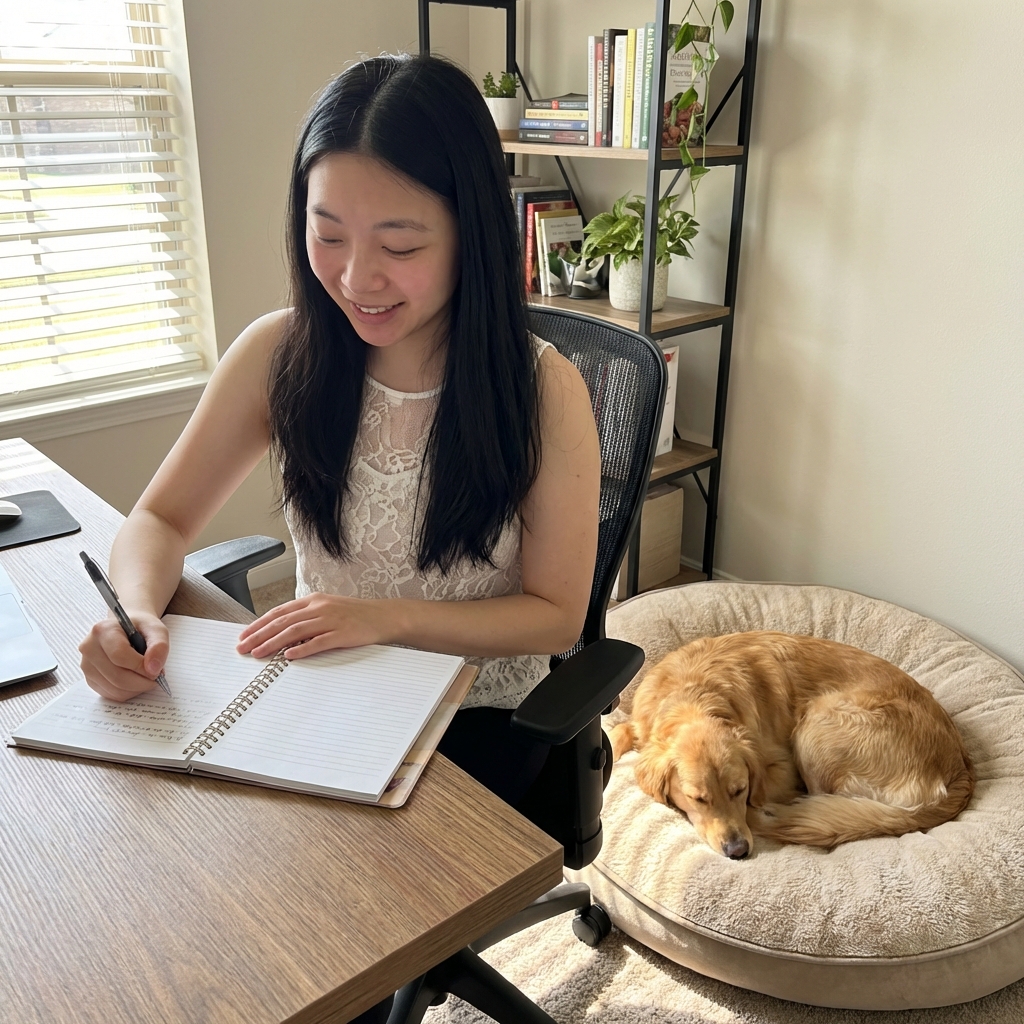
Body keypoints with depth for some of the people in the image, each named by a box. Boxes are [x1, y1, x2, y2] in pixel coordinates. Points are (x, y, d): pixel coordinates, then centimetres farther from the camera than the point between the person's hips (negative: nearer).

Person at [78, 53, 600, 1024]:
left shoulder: (543, 388, -17)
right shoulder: (280, 354, -9)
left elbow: (555, 615, -10)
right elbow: (160, 521, 0)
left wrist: (384, 617, -24)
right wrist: (136, 614, -22)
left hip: (474, 718, -2)